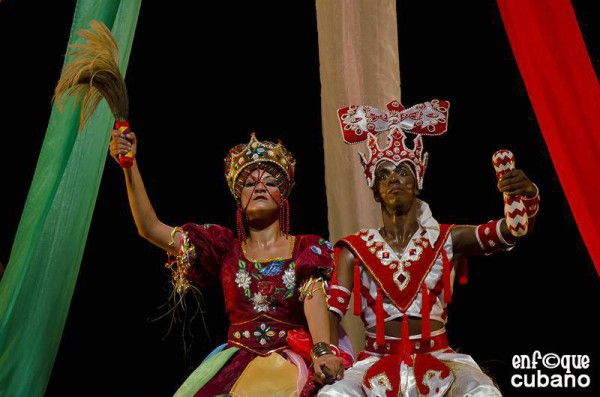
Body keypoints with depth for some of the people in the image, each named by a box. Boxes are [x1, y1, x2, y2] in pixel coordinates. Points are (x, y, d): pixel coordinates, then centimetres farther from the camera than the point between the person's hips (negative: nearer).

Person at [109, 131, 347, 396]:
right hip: (238, 360, 3)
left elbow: (314, 298, -11)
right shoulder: (225, 247, 9)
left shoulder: (307, 248, 6)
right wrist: (130, 166, -2)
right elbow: (150, 228, 6)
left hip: (291, 360, -2)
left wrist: (322, 351, -31)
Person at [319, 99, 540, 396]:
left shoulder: (447, 239, 5)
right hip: (377, 360, -1)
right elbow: (332, 309, -3)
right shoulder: (355, 249, 4)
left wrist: (528, 196, -28)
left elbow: (514, 230, -7)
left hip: (437, 357, 1)